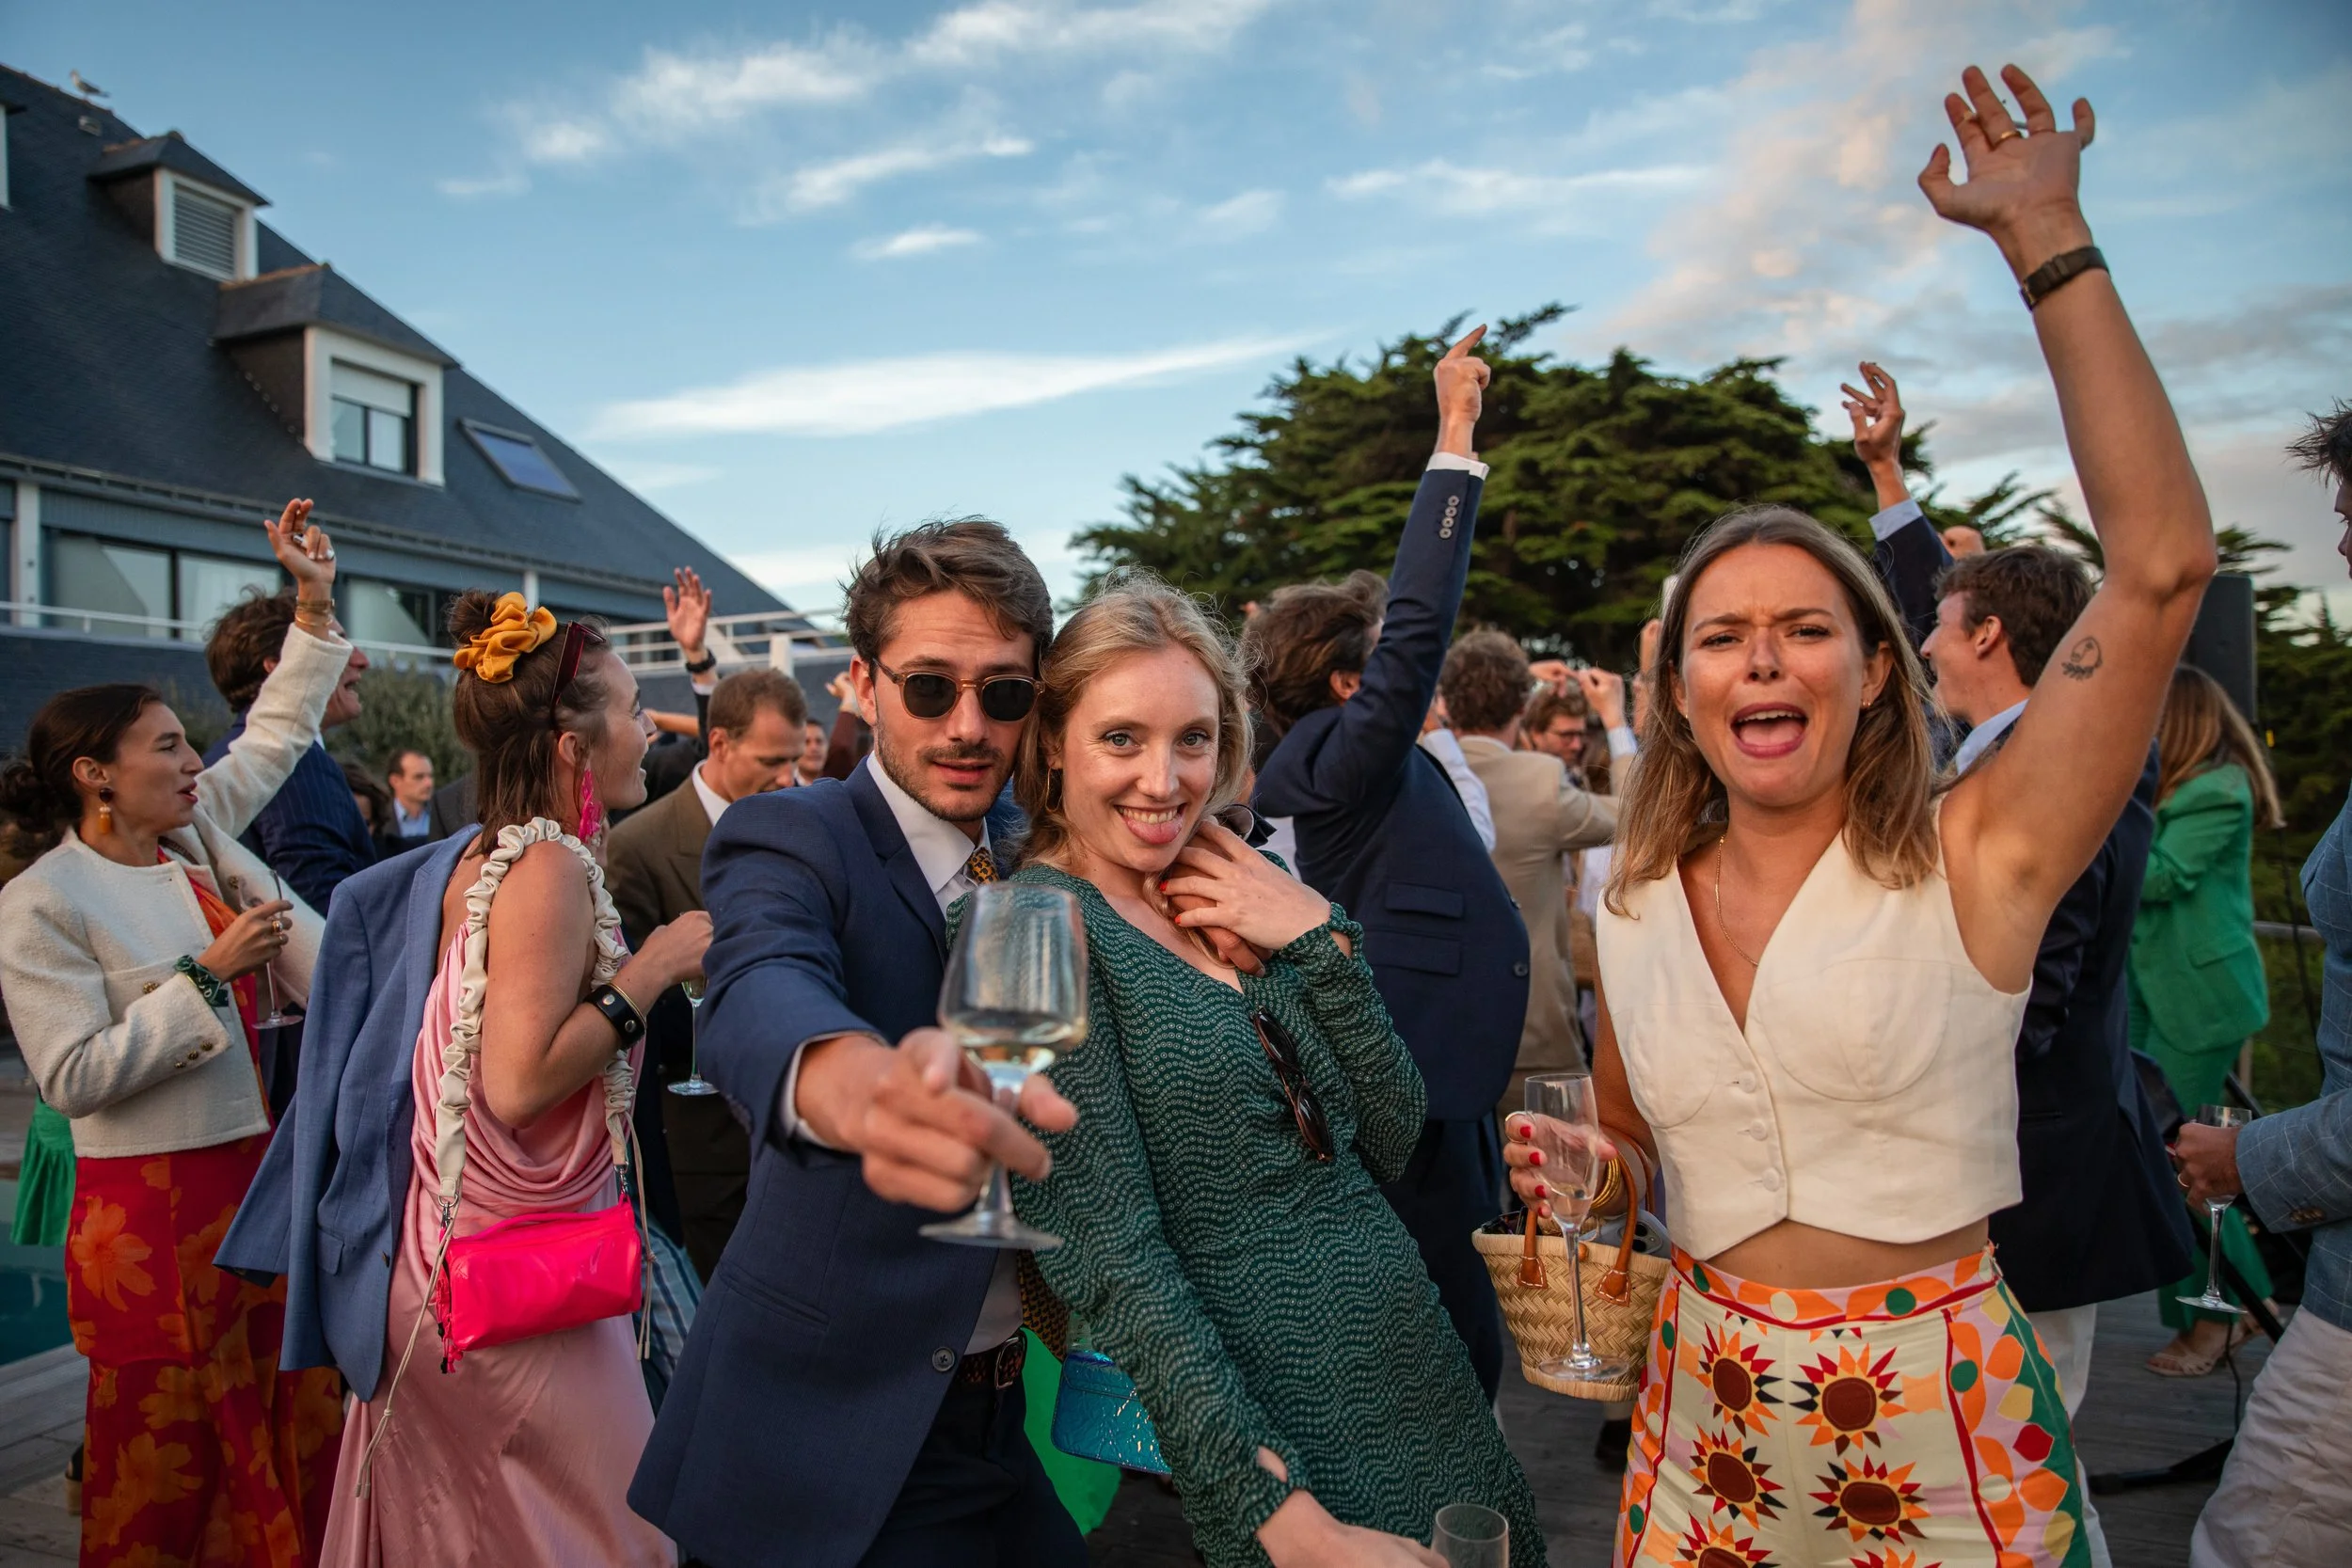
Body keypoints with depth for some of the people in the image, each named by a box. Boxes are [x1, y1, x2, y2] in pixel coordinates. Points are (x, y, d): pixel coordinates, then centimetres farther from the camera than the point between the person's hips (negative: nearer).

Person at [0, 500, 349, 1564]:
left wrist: (315, 603, 9)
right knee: (167, 1461, 8)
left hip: (262, 1184, 7)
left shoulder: (196, 838, 6)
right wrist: (207, 976, -19)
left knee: (295, 1429, 13)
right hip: (153, 1215, -6)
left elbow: (275, 732, 14)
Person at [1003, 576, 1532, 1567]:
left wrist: (1317, 936, -11)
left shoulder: (1236, 902, 2)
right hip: (1278, 1438, -7)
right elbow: (1115, 1264, -20)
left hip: (1415, 1366, 7)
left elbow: (1390, 1140, 1)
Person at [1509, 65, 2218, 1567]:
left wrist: (2045, 237, -21)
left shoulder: (1972, 861, -13)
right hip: (1707, 1416, 3)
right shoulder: (1634, 907, -3)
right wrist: (1574, 1168, -10)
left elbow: (2163, 565, -24)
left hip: (1943, 1428, -2)